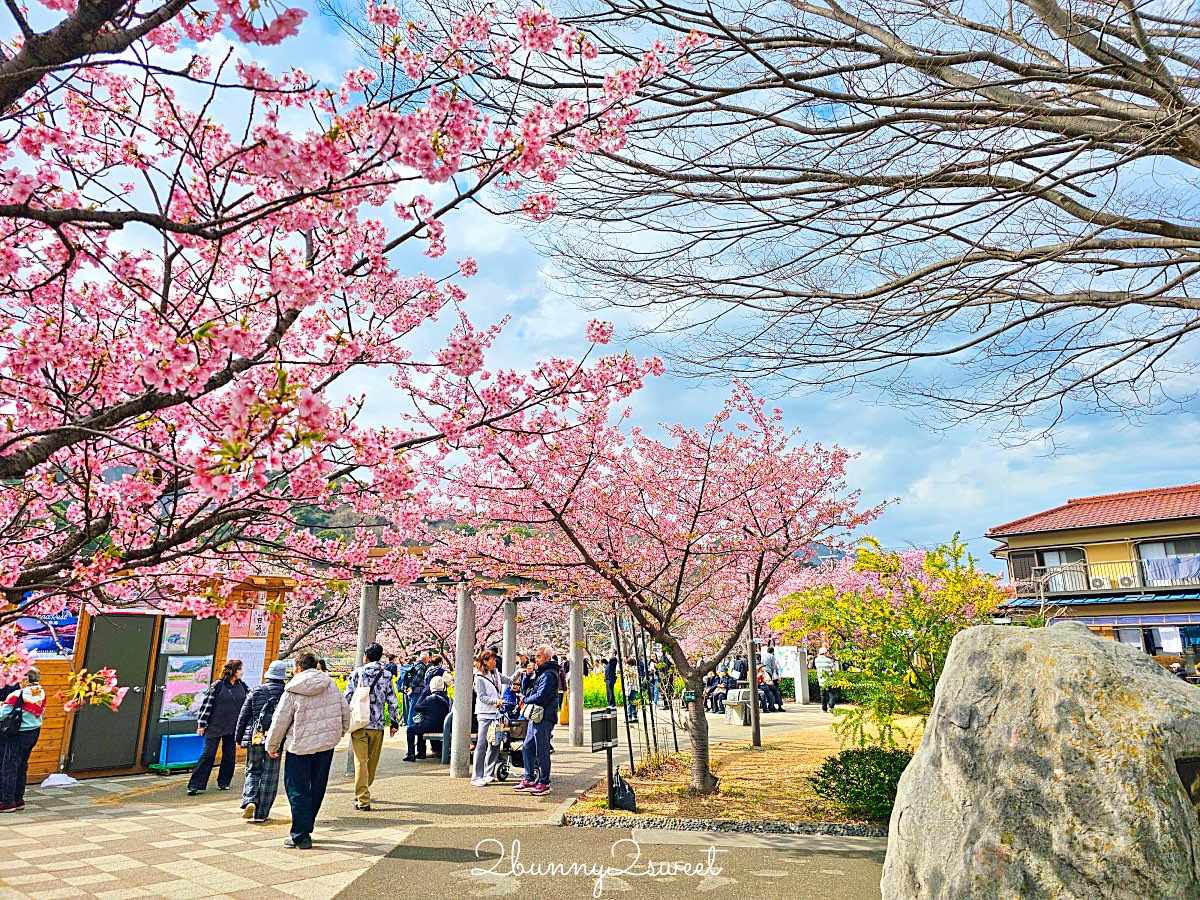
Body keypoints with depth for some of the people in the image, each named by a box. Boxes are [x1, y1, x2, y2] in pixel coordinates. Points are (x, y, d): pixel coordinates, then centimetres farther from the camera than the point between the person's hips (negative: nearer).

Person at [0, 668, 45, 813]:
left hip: (18, 734, -7)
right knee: (22, 766, 16)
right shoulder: (41, 693, 2)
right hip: (35, 732, 7)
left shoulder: (16, 695, -18)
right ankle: (19, 799, 23)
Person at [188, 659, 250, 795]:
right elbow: (206, 704, -8)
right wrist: (201, 725, -10)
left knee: (230, 756, 8)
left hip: (232, 728, 5)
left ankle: (223, 783, 21)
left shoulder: (241, 685, 6)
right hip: (215, 727, -5)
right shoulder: (217, 685, -8)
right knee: (208, 755, -4)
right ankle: (195, 785, 4)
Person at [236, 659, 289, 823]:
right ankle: (261, 813, 11)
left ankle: (249, 801, -4)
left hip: (255, 737, 1)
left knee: (252, 771, 18)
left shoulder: (256, 691, 2)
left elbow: (243, 716, 6)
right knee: (270, 776, 8)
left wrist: (239, 738, 16)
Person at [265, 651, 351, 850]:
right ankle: (306, 827, 26)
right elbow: (345, 712, 7)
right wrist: (339, 733, 24)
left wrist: (271, 746, 11)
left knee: (298, 790, 6)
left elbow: (280, 721, -4)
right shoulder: (331, 684, 3)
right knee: (317, 787, 16)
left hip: (300, 746, -4)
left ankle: (300, 836, 8)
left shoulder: (292, 691, -8)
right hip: (327, 744, 4)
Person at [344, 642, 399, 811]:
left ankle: (363, 800, -5)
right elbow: (392, 701, 2)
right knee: (372, 761, 17)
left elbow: (347, 697, -2)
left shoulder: (357, 673, 0)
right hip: (377, 725, 1)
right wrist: (394, 723, 10)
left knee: (361, 761, 0)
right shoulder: (386, 675, 2)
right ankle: (363, 792, 32)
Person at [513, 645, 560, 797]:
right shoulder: (542, 672, 18)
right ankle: (529, 780, 23)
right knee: (527, 748, 14)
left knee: (542, 752, -3)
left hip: (544, 718, -10)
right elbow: (527, 690, 21)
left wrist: (524, 699, -7)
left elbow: (540, 696, -23)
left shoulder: (549, 674, -15)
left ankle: (544, 783, 6)